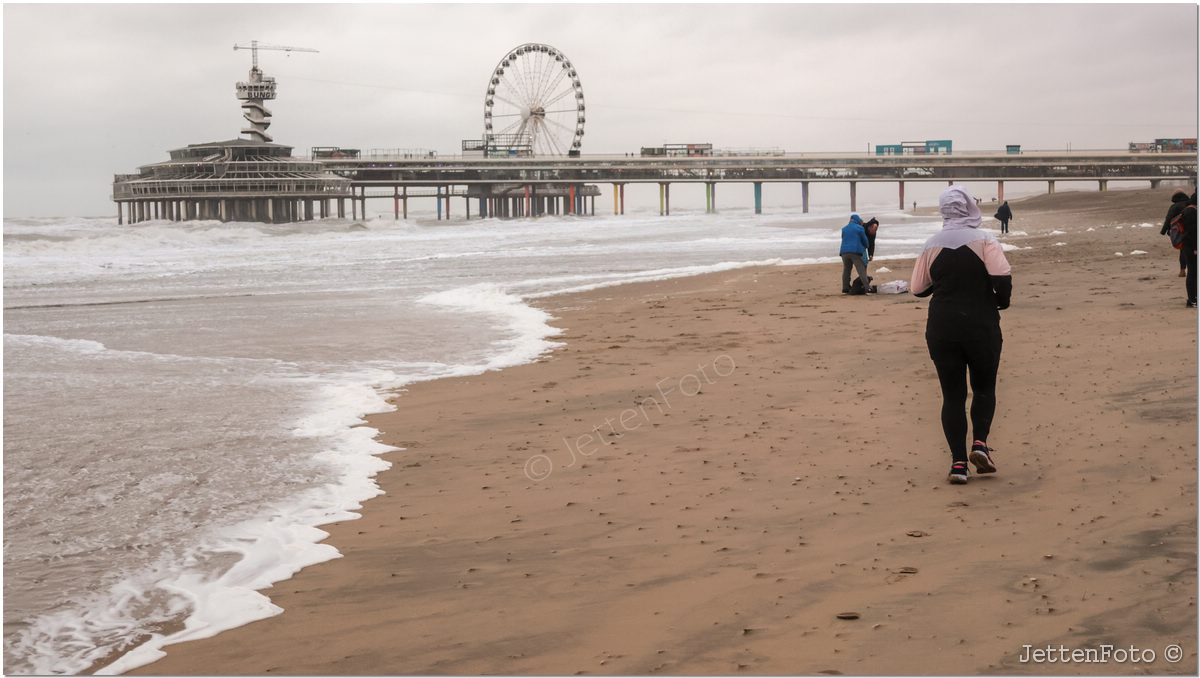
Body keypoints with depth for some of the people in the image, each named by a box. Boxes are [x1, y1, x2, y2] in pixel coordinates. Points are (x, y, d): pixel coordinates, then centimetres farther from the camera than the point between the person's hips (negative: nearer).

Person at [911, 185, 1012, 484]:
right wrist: (1002, 301, 2)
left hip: (941, 328, 2)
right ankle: (980, 442, -4)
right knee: (984, 387, 17)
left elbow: (918, 288, 7)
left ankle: (958, 462, 1)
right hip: (981, 327, -2)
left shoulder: (931, 246, 1)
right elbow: (1003, 279, -17)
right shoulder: (984, 240, -7)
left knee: (952, 394, 7)